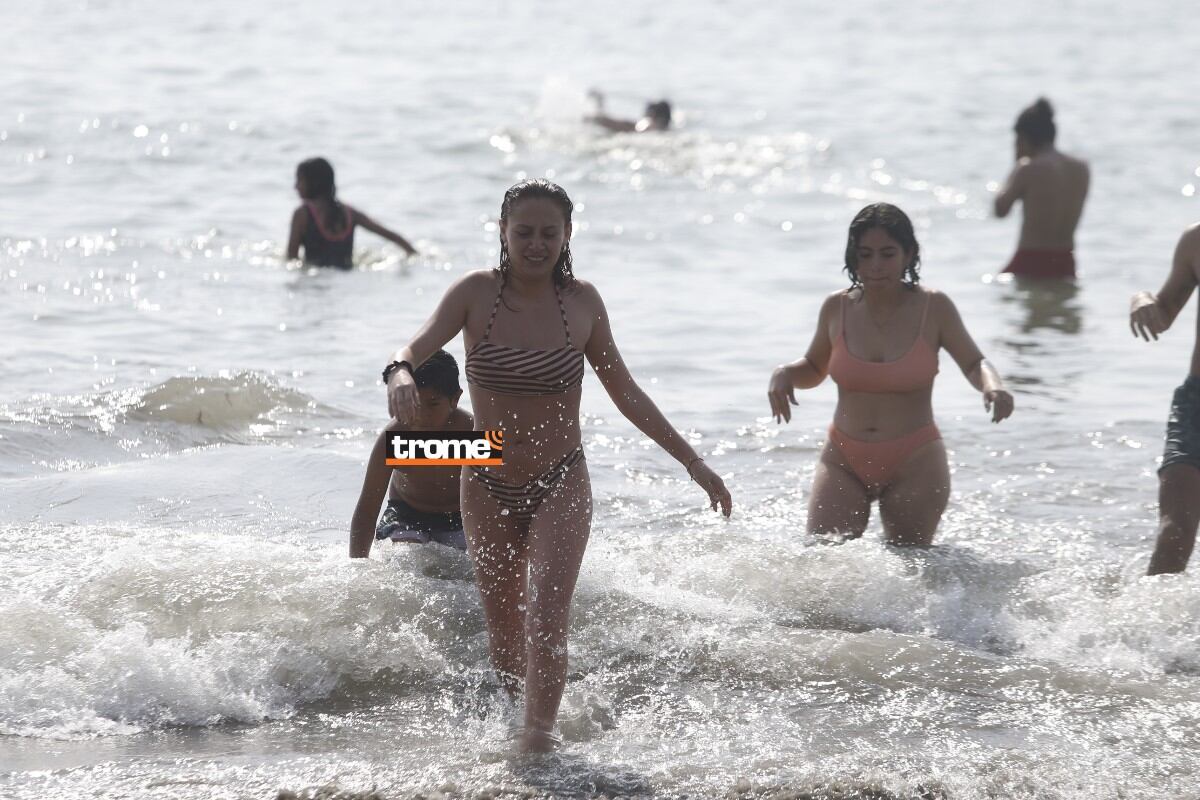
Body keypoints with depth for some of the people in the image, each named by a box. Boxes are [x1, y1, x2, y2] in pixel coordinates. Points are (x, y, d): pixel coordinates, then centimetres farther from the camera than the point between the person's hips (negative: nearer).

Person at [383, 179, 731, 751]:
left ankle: (540, 734, -19)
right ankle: (519, 715, 35)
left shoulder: (581, 302, -4)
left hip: (561, 486, -1)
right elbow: (422, 343, -24)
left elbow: (626, 393, 6)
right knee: (504, 633, 12)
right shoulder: (477, 294, -8)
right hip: (488, 488, 1)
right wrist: (400, 372, -49)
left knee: (546, 615, -20)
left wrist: (692, 462, 7)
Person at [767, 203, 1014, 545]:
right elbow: (814, 368, 17)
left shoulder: (933, 308, -7)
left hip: (915, 465, -2)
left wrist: (993, 386, -22)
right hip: (844, 461, 2)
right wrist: (784, 373, -6)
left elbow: (975, 364, 1)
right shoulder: (837, 308, 0)